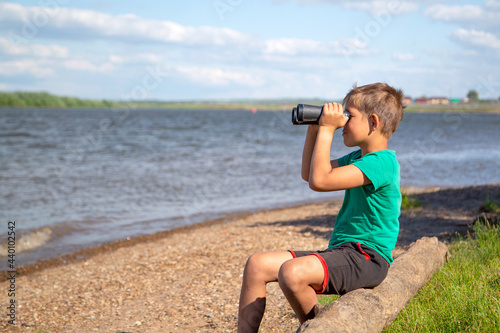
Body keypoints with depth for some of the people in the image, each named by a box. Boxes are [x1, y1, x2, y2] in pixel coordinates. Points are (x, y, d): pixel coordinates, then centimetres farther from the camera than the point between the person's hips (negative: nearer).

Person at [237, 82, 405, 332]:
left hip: (365, 258, -10)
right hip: (340, 252, 10)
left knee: (292, 273, -33)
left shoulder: (381, 162, -15)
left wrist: (327, 129, -15)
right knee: (257, 265, -1)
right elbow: (308, 174, 27)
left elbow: (319, 180, -23)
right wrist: (314, 128, 17)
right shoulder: (358, 158, 16)